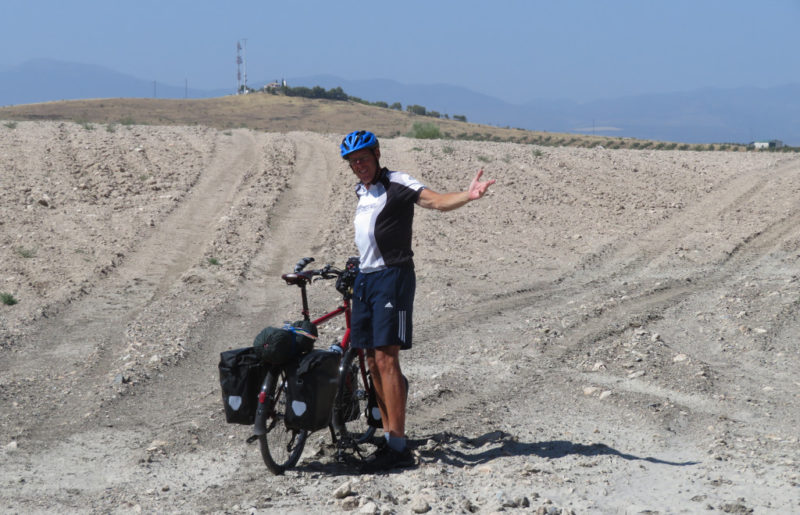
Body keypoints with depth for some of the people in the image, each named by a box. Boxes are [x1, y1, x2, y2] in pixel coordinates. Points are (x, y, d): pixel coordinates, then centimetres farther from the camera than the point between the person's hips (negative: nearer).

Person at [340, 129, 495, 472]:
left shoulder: (397, 184, -8)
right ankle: (388, 437, 14)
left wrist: (469, 195, -38)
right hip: (364, 278, 8)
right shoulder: (361, 190, 16)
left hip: (392, 277, -8)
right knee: (373, 360, 7)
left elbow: (438, 201, -22)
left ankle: (398, 447, -13)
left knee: (386, 358, -14)